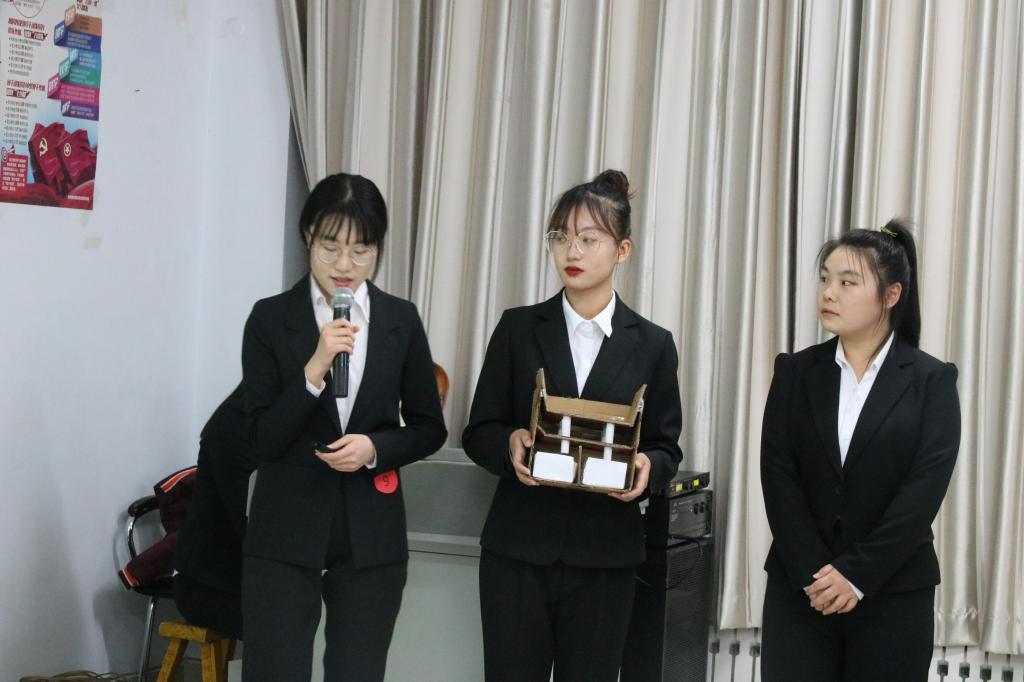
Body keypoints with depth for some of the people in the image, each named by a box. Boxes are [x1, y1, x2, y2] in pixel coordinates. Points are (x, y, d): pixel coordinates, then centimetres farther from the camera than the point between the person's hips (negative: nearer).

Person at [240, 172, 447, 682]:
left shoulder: (401, 321, 4)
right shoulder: (270, 319, -3)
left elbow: (429, 428, 8)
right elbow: (264, 438, -8)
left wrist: (375, 447, -11)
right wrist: (314, 368, -21)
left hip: (371, 535, 2)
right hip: (285, 533, -2)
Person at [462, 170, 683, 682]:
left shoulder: (651, 344, 4)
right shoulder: (518, 328, 3)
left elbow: (667, 447, 7)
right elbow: (478, 432, 3)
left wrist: (647, 466, -16)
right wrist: (510, 443, -19)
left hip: (604, 555, 0)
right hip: (519, 547, 0)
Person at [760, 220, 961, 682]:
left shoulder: (932, 380, -1)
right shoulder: (795, 372, 5)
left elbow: (926, 487, -9)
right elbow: (777, 475, -2)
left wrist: (857, 575, -15)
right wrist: (813, 572, -13)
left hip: (893, 593, -2)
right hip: (800, 588, 2)